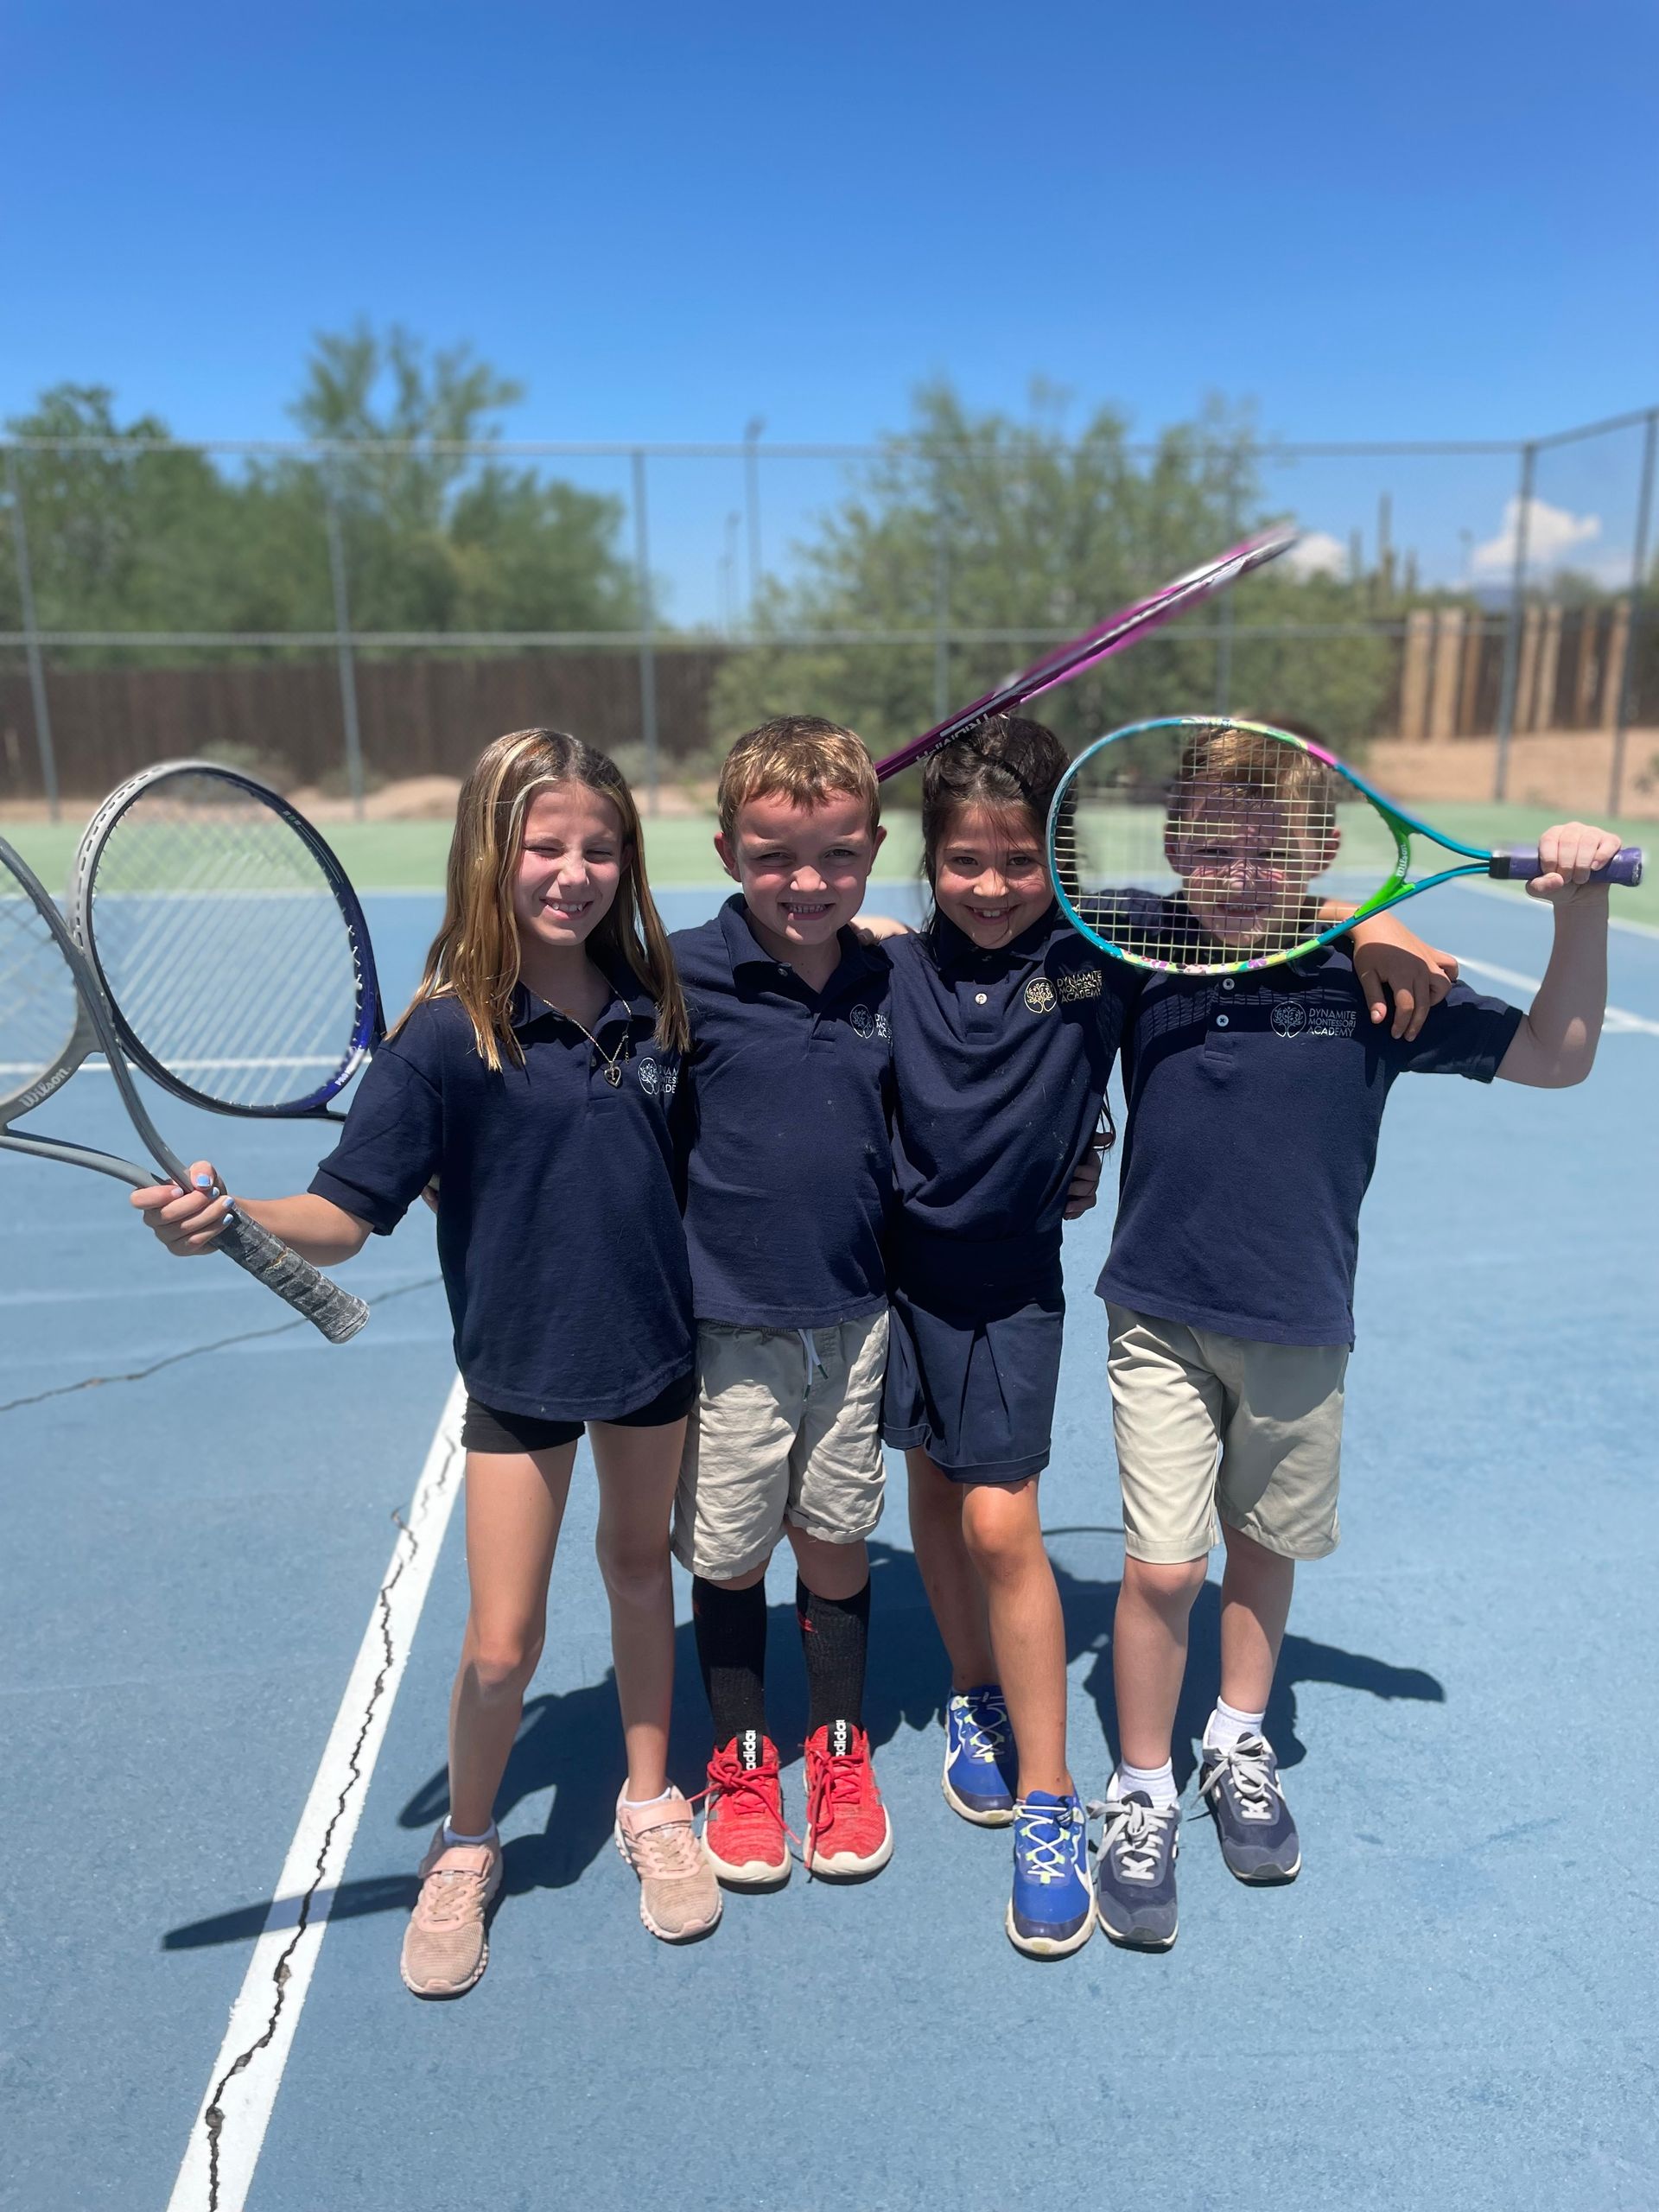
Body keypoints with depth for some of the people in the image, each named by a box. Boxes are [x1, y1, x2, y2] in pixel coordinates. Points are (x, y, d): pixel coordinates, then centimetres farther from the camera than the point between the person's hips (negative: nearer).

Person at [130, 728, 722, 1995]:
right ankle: (467, 1850, 35)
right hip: (522, 1366, -3)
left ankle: (651, 1803, 44)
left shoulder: (652, 1001, -5)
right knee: (502, 1648, 4)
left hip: (656, 1345, 4)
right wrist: (229, 1217, -36)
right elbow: (344, 1217, -19)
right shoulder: (447, 1037, -17)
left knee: (641, 1569, 21)